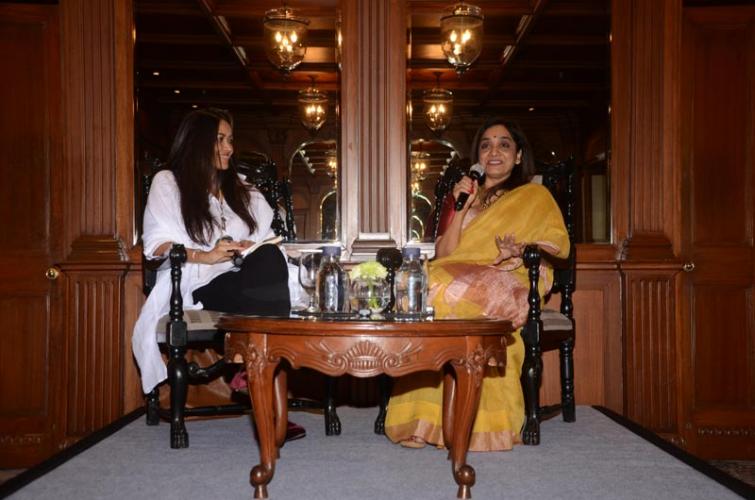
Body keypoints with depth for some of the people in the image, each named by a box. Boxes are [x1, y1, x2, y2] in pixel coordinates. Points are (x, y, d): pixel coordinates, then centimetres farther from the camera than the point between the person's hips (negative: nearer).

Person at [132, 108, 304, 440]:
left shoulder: (242, 189, 29)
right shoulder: (168, 182, 15)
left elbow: (269, 241, 20)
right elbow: (157, 244, 3)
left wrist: (254, 249, -5)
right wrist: (204, 256, -15)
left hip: (242, 283, 4)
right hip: (197, 286, -4)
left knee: (271, 259, -34)